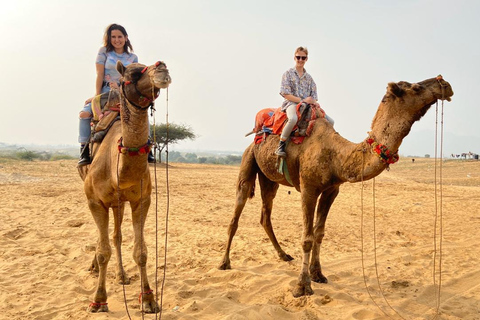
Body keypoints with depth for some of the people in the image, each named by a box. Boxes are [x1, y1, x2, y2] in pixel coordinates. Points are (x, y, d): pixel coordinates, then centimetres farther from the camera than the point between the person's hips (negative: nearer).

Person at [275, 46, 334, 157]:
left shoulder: (308, 77, 18)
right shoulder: (288, 73, 3)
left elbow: (314, 94, 16)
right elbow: (285, 94, -6)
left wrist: (313, 101, -10)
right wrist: (302, 100, -15)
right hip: (291, 103, -6)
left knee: (330, 121, -5)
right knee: (293, 119, -42)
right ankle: (281, 146, -27)